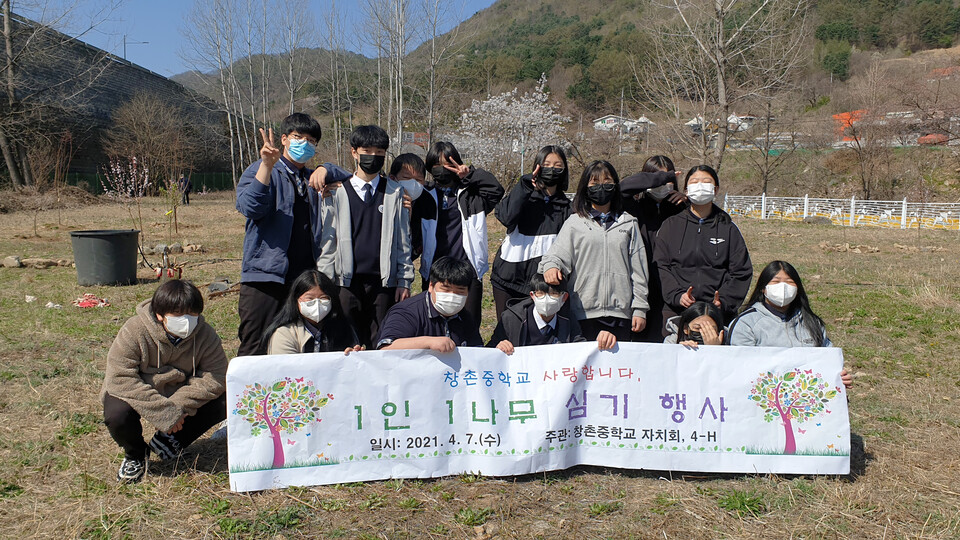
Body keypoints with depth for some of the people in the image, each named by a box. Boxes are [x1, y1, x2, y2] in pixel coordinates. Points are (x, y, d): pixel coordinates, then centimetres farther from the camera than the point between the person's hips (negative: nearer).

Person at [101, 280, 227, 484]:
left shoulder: (205, 335, -17)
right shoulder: (134, 331, -26)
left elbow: (216, 376, -21)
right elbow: (120, 379, -31)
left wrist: (179, 405, -35)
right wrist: (165, 413, -36)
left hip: (178, 396, 2)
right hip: (136, 395, -2)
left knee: (223, 402, -19)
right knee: (117, 414, -34)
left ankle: (171, 440, 4)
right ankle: (134, 455, 2)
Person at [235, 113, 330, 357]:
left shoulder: (313, 179, 20)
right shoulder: (260, 171, 3)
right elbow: (250, 207, -14)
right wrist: (267, 165, -23)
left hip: (305, 279, 5)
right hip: (266, 275, -5)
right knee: (255, 351, -4)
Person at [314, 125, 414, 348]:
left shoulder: (395, 192, 8)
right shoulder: (338, 192, 5)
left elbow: (403, 239, 10)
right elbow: (328, 238, 6)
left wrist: (404, 281, 5)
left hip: (383, 280, 1)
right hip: (347, 280, 0)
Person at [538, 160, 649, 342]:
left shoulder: (628, 224, 13)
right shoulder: (575, 223, 7)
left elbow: (638, 269, 11)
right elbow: (557, 253, -4)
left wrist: (639, 309, 7)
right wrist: (551, 266, -28)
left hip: (620, 312, 2)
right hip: (584, 312, -2)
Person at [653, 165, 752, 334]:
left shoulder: (728, 229, 13)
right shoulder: (671, 225, 12)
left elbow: (741, 272, 7)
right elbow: (660, 266, 3)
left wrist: (724, 302, -9)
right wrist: (677, 295, -13)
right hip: (676, 311, 0)